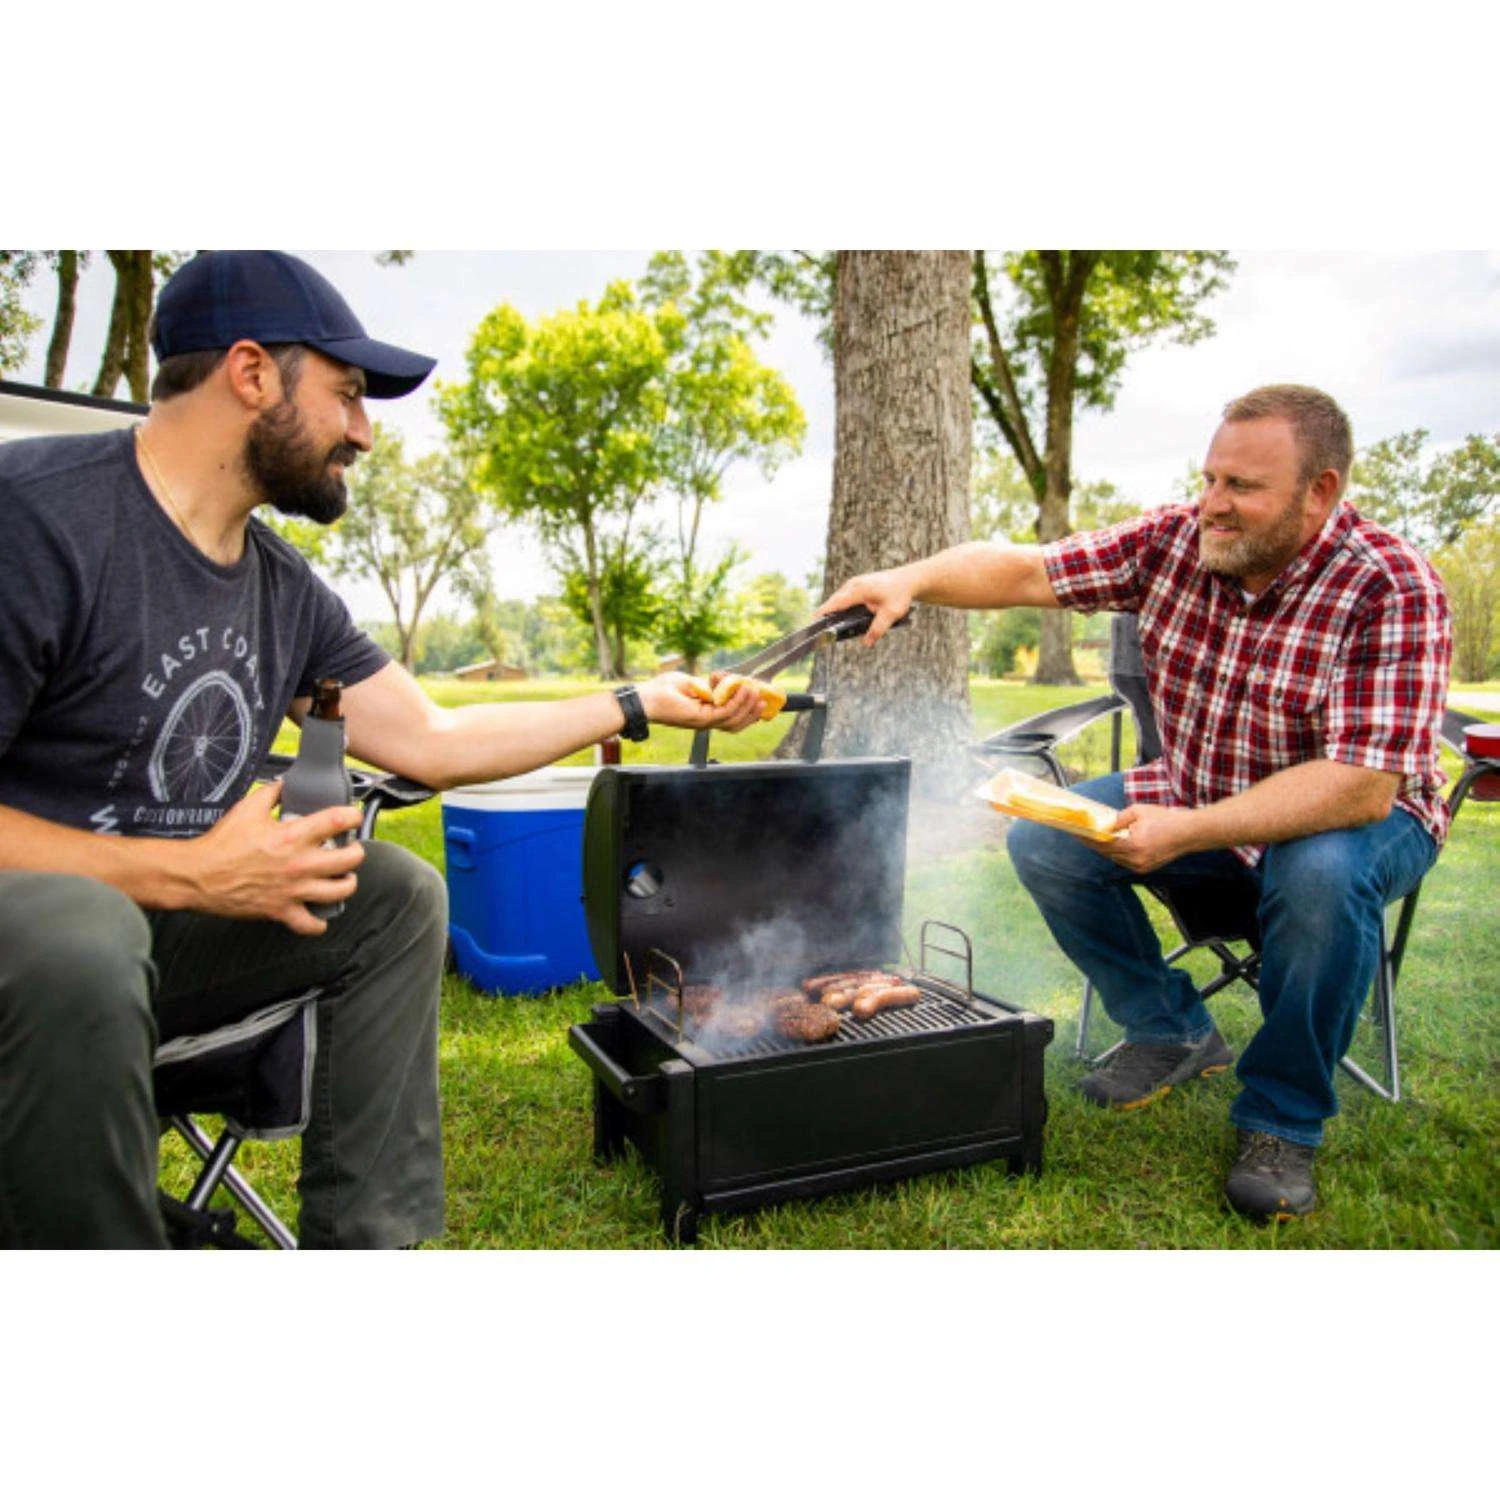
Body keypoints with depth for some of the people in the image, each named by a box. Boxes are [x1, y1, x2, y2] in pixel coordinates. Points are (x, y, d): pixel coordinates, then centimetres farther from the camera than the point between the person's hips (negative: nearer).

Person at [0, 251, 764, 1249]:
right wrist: (187, 872, -23)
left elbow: (434, 741, 9)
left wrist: (641, 705, 11)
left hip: (157, 928, 8)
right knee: (81, 941, -37)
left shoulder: (287, 588, 5)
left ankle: (363, 1236, 2)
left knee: (399, 896, -1)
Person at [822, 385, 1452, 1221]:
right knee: (1043, 839, -12)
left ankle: (1283, 1121, -11)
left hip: (1348, 818, -4)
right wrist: (911, 580, -28)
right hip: (1196, 799, 5)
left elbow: (1362, 786, -32)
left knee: (1324, 875, -38)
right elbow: (1025, 571, -10)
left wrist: (1188, 831, -40)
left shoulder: (1393, 590, -24)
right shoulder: (1173, 542, -10)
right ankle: (1175, 1033, 9)